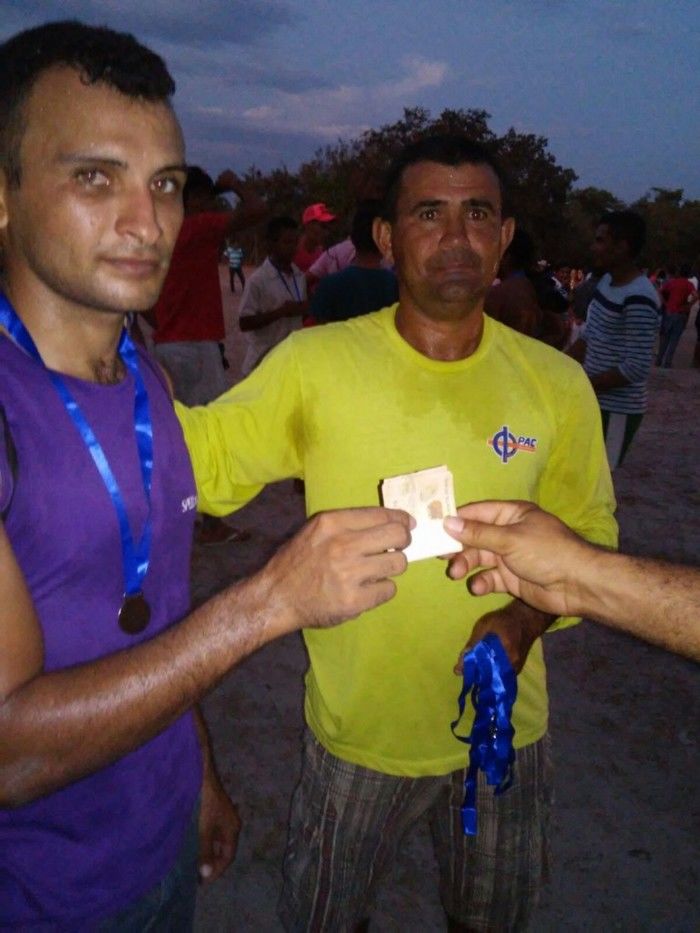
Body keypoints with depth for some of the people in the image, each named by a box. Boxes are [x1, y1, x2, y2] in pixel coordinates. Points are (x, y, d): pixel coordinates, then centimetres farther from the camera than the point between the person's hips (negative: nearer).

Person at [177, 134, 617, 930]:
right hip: (356, 735, -1)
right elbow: (206, 462, -14)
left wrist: (532, 610, -16)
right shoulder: (314, 364, -14)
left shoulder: (557, 385, -7)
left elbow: (589, 535, 2)